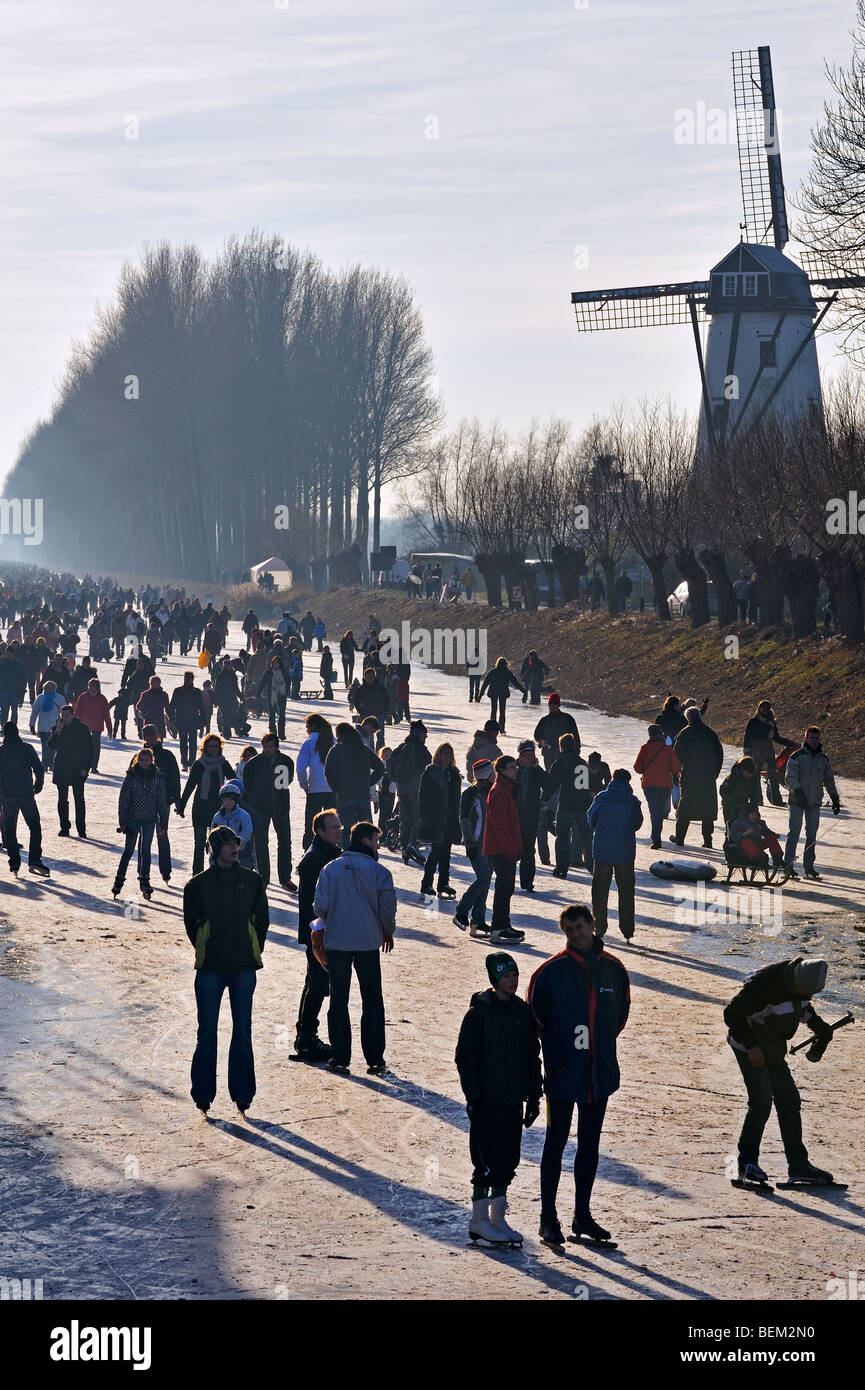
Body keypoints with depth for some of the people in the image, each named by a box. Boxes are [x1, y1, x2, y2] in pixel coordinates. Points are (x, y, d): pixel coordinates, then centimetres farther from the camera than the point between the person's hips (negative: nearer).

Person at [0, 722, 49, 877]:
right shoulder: (27, 749, -1)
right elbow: (39, 769, -2)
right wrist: (37, 787, 13)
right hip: (27, 794, -1)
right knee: (35, 827, 5)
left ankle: (14, 864, 4)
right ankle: (34, 861, -9)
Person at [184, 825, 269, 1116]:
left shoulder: (252, 881, 5)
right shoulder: (198, 885, 0)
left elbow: (262, 919, 12)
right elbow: (191, 923, 8)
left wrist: (254, 950, 5)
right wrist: (206, 952, 4)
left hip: (244, 968, 1)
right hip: (210, 969, -1)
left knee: (242, 1032, 4)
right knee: (207, 1032, 2)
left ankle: (242, 1093, 10)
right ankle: (203, 1093, 9)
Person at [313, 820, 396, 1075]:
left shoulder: (330, 869, -2)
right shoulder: (379, 871, -8)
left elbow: (321, 905, -5)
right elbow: (388, 908, -8)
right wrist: (388, 932, 12)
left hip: (335, 942, 1)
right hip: (368, 943, -1)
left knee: (338, 999, 11)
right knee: (372, 1001, 8)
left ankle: (340, 1057, 9)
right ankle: (375, 1060, 7)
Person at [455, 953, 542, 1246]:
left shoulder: (523, 1012, 8)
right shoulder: (480, 1012, -8)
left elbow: (533, 1057, 15)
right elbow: (465, 1057, -8)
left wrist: (533, 1096, 12)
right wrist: (473, 1096, -13)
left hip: (513, 1101, 6)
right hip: (487, 1101, -6)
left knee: (508, 1160, 9)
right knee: (487, 1161, -5)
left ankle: (497, 1218, 18)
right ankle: (479, 1220, 4)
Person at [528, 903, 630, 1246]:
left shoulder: (613, 969, 4)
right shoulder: (551, 970, -7)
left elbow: (620, 1012, 18)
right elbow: (534, 1015, -1)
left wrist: (603, 1043, 9)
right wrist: (556, 1051, -4)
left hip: (599, 1072, 4)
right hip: (563, 1072, -4)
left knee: (590, 1144, 11)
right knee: (556, 1142, -1)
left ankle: (582, 1215, 20)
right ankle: (548, 1218, 3)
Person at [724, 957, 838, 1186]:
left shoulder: (802, 979, -3)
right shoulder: (764, 983, -29)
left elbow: (803, 1007, 19)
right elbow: (732, 1013, -23)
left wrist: (820, 1027, 3)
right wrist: (751, 1045, -27)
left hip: (773, 1050, 8)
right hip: (749, 1048, -8)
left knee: (789, 1102, 7)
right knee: (761, 1102, -15)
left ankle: (798, 1166, 12)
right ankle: (747, 1163, -2)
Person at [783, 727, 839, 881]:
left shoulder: (823, 759, 12)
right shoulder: (796, 756, -3)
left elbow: (829, 780, 20)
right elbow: (791, 778, -10)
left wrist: (835, 799, 14)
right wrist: (798, 792, -25)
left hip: (815, 802, 4)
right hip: (797, 801, -4)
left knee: (812, 834, 4)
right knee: (794, 832, -8)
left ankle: (809, 866, 9)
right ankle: (788, 864, -5)